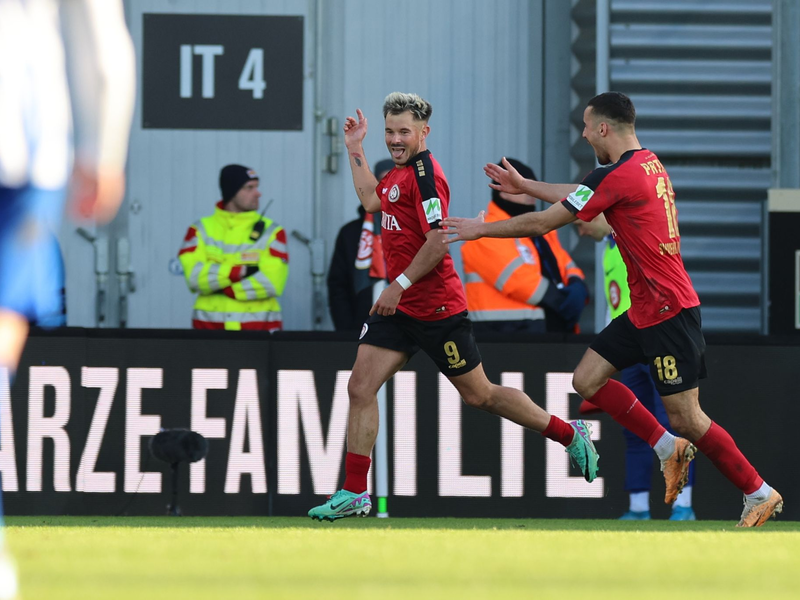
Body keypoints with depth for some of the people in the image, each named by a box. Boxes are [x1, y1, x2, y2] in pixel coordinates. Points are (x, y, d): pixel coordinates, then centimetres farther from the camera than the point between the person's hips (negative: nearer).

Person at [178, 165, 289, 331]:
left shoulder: (271, 231, 4)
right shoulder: (201, 230, 7)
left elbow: (272, 282, -9)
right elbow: (194, 277, -8)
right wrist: (241, 271, -14)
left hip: (259, 328, 0)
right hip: (209, 325, 0)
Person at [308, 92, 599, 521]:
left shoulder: (424, 174, -17)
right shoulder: (399, 172, 12)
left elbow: (439, 241, -24)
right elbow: (372, 200, 34)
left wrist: (399, 285, -23)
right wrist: (355, 149, 31)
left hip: (437, 308, -9)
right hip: (400, 308, 9)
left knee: (479, 395, 2)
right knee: (360, 388, -2)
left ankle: (570, 435, 19)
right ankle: (354, 494, 0)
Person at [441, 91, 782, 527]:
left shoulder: (617, 176, -19)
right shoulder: (648, 164, 9)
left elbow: (542, 223, -11)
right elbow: (579, 196, 28)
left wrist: (480, 229, 1)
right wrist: (526, 186, 34)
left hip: (667, 311, -9)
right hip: (645, 309, 9)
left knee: (686, 418, -5)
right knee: (587, 380, 7)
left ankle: (759, 495, 5)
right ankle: (668, 448, 13)